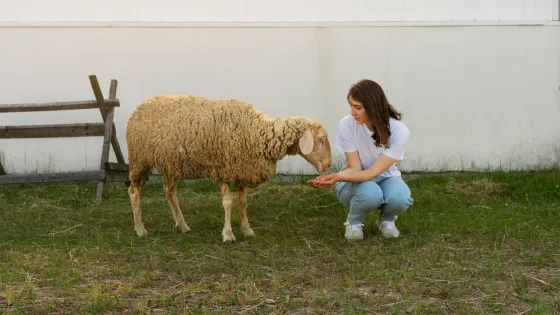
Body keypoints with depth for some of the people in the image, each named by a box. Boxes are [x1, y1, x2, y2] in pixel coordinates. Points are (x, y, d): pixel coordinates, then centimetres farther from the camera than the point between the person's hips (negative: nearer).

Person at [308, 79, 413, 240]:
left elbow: (374, 172, -29)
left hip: (384, 178, 1)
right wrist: (337, 177, -41)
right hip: (355, 181, -1)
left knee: (400, 197, -35)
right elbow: (354, 168, -19)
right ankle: (354, 221, -1)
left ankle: (386, 219, 3)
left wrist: (338, 177, -45)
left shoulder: (399, 131, -26)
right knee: (369, 194, -37)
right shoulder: (347, 124, -23)